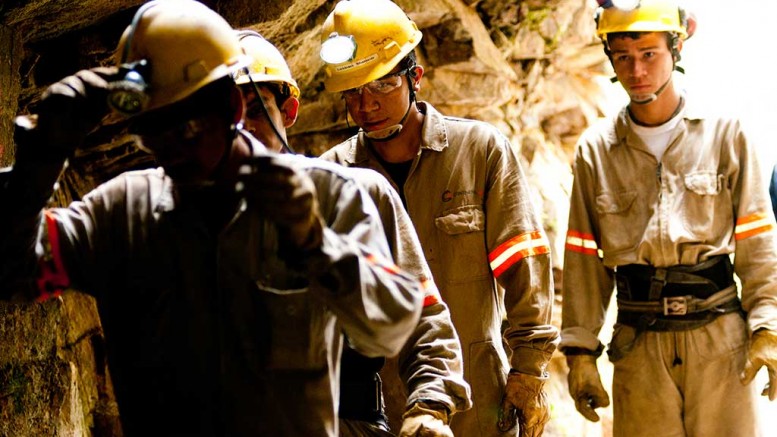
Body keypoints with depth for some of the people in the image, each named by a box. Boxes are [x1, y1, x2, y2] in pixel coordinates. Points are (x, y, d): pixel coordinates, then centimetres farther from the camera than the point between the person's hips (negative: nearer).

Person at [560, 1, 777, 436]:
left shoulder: (726, 134, 2)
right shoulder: (596, 149, 5)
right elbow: (584, 262, 6)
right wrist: (580, 351, 3)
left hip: (720, 336, -1)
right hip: (639, 346, 1)